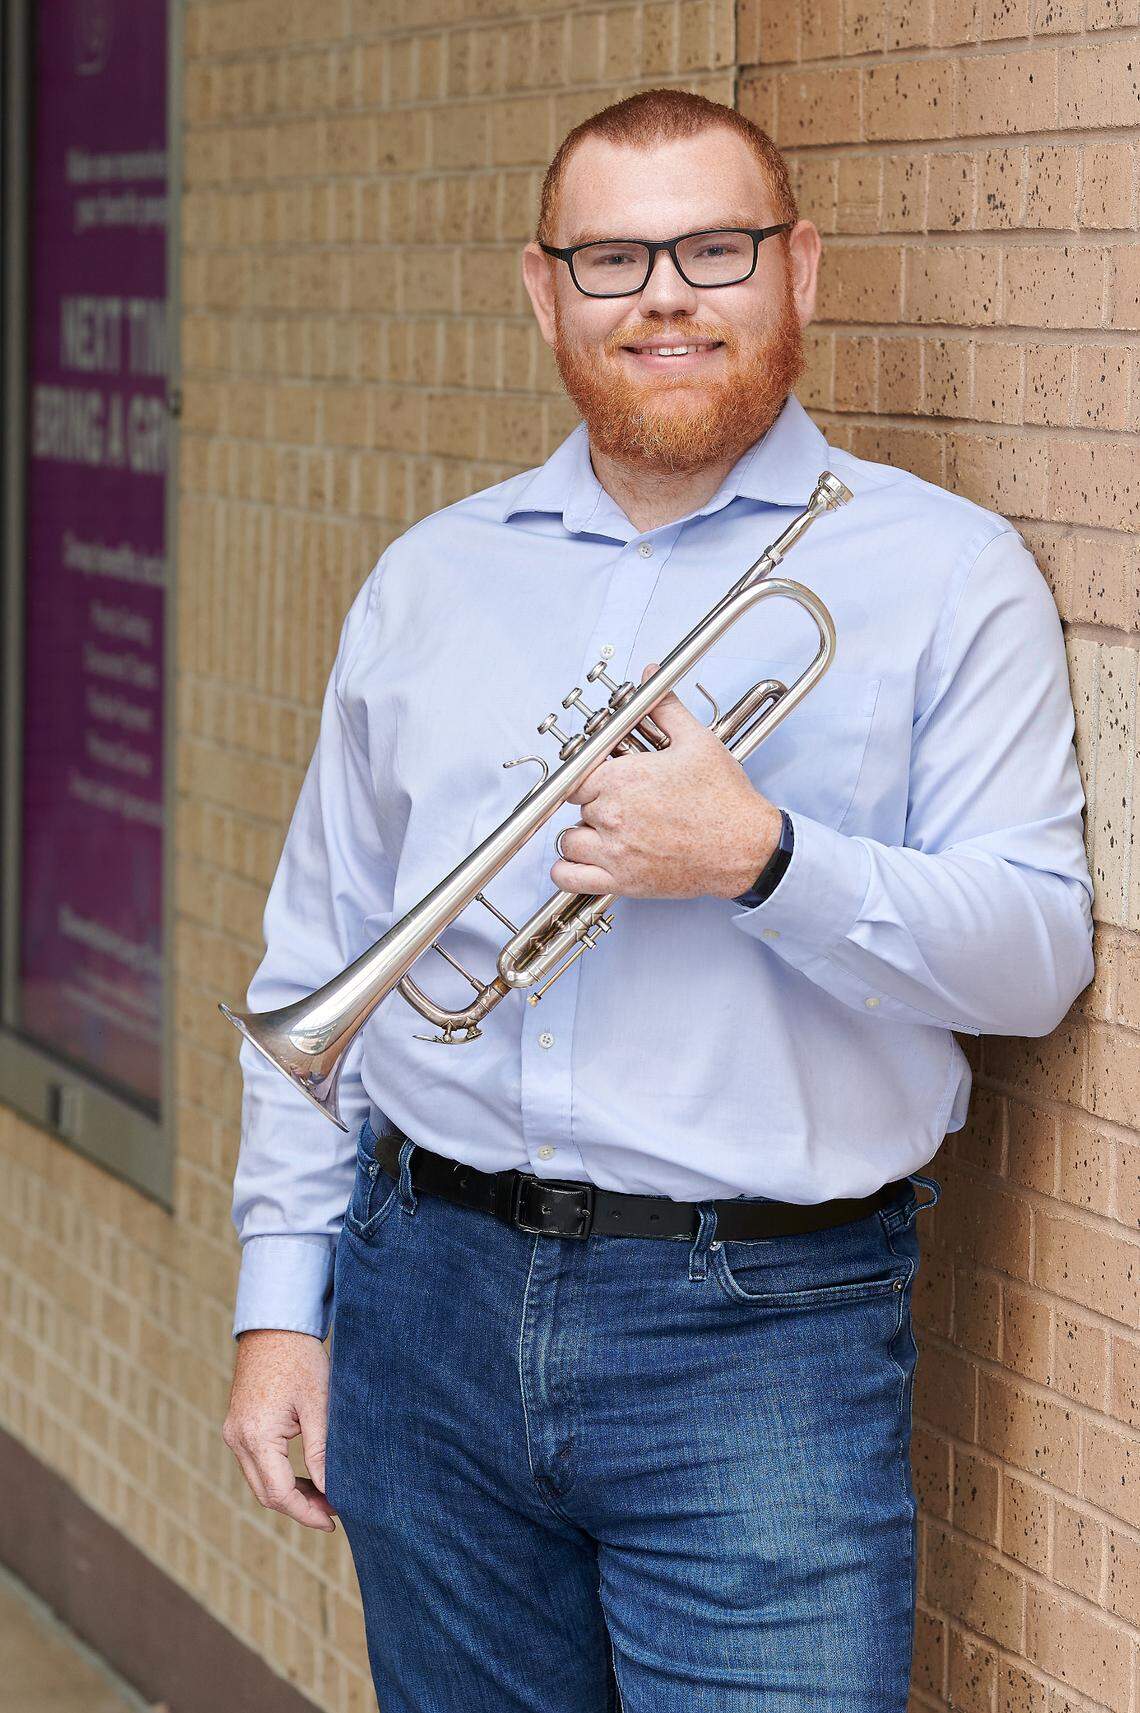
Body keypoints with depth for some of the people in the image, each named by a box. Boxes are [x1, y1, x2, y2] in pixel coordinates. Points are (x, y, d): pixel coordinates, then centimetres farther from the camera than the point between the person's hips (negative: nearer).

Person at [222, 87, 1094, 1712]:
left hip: (763, 1339, -3)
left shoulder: (944, 572, 0)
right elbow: (317, 956, 14)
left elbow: (1036, 952, -5)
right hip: (431, 1303, 4)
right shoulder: (429, 580, 12)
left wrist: (764, 860, -20)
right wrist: (283, 1300, 9)